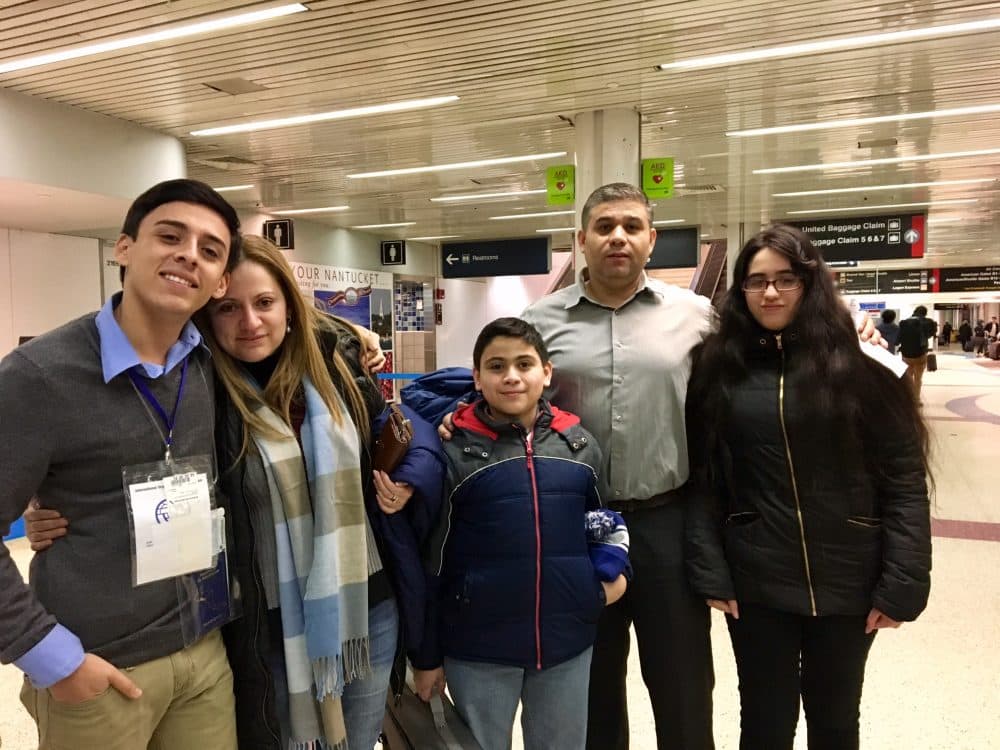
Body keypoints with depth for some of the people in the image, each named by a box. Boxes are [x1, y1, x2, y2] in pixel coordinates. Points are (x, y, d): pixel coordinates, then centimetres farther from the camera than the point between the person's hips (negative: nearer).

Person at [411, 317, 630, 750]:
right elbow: (430, 559, -4)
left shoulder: (580, 443, 1)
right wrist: (426, 654, -1)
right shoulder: (454, 450, -9)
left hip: (568, 641, 3)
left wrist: (612, 567, -3)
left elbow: (603, 518, 16)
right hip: (477, 647, -2)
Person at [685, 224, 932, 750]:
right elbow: (702, 479, -3)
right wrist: (710, 571, -9)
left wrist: (903, 584, -10)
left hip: (847, 581, 0)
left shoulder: (855, 366, -5)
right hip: (755, 583, 0)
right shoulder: (718, 370, -2)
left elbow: (904, 480, -5)